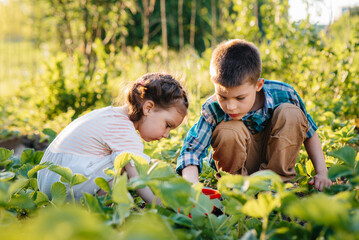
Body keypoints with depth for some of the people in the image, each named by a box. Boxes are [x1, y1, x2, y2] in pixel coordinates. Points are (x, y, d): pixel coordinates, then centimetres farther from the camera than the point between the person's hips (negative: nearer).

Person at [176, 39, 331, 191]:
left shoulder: (282, 94, -23)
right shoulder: (213, 110, -27)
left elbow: (309, 131, -8)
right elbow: (191, 150, -32)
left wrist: (321, 173, -12)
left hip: (274, 158, 2)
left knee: (291, 114, -24)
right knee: (228, 131, -33)